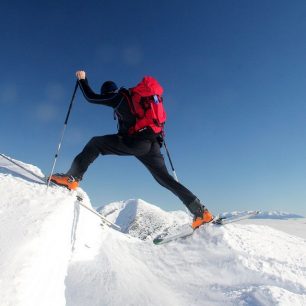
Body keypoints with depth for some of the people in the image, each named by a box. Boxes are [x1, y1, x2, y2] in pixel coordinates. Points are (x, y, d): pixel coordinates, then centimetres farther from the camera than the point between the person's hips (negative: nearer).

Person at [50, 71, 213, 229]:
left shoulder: (118, 97, 9)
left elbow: (91, 97, 13)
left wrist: (82, 80, 28)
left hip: (134, 141, -7)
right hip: (152, 143, 7)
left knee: (95, 143, 7)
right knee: (165, 179, 11)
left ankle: (72, 178, -4)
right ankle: (201, 211, 6)